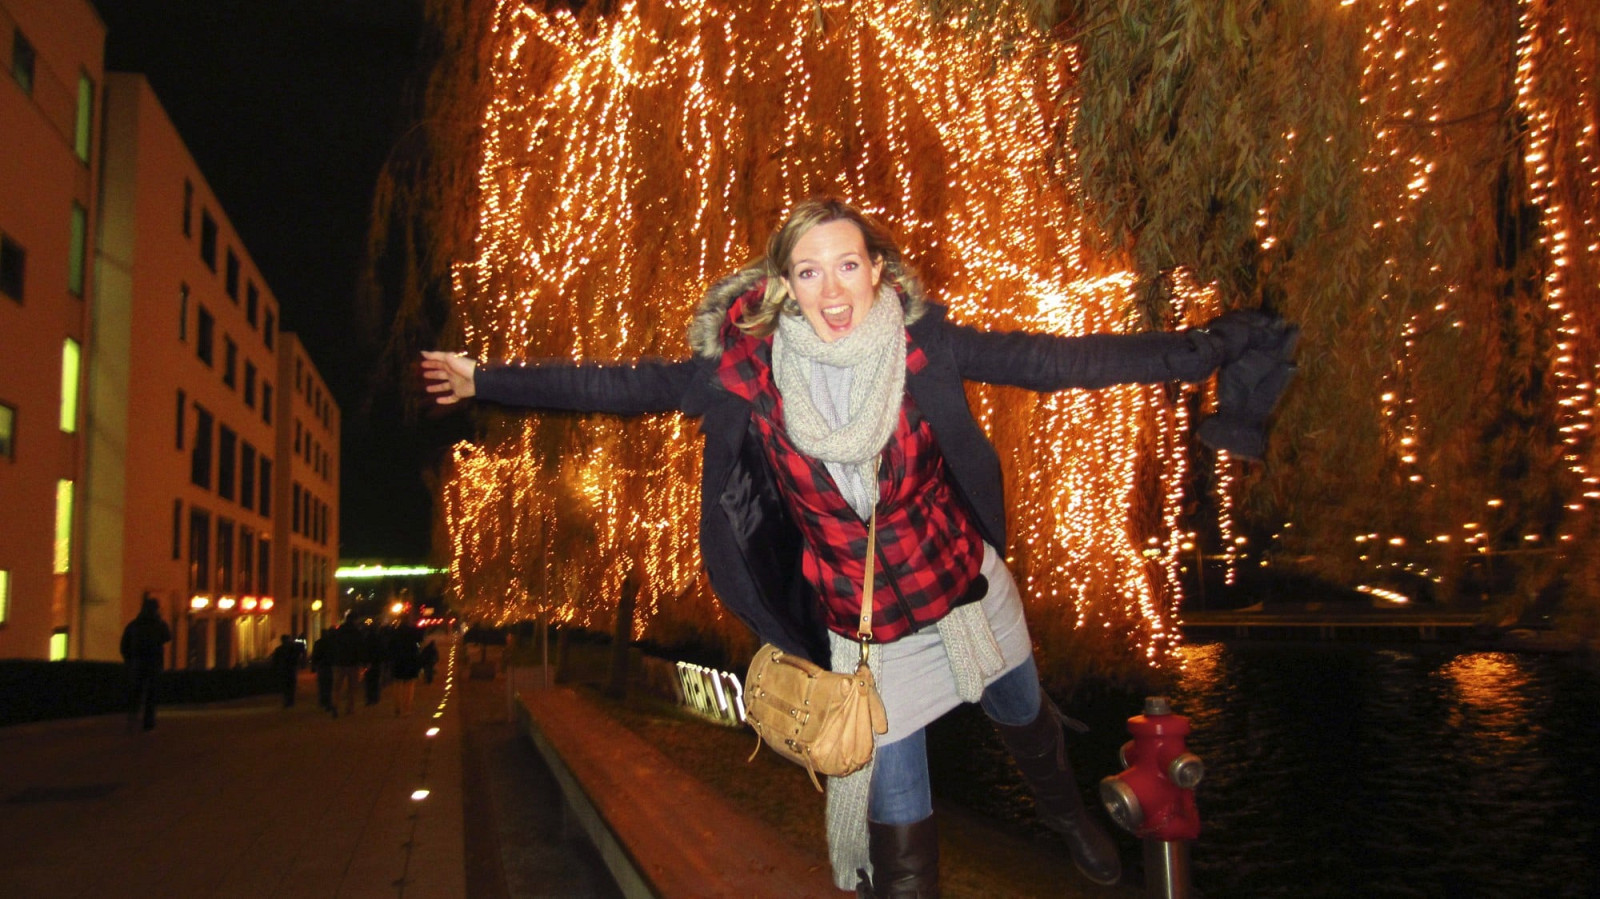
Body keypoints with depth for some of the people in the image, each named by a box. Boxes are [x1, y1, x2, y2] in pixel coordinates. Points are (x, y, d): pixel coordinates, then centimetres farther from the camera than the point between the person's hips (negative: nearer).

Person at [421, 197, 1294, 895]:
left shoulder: (922, 345, -19)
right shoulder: (749, 371, -19)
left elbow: (1056, 360, -18)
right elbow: (621, 386, -9)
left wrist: (1208, 347, -21)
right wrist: (486, 379, -4)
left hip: (967, 589, 2)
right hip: (862, 630, -2)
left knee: (1025, 719, 31)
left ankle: (1067, 813, 67)